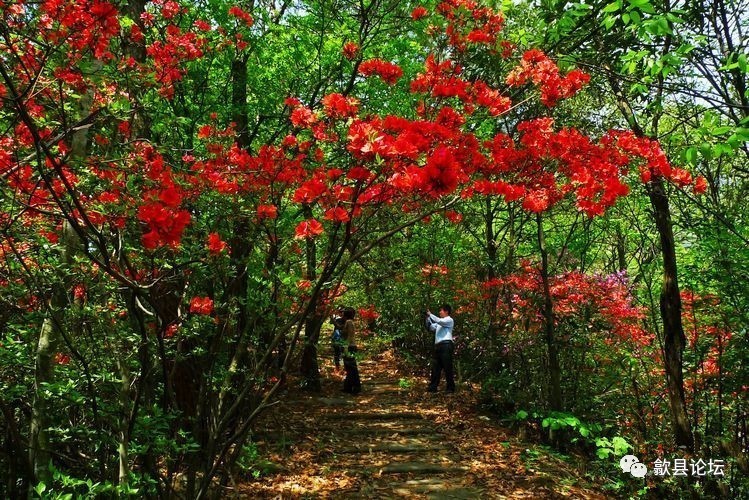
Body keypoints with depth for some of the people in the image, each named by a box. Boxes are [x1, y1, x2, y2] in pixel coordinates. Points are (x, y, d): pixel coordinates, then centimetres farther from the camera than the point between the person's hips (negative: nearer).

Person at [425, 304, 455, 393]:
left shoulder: (449, 320, 1)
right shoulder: (439, 322, 26)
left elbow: (439, 321, -17)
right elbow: (431, 327, 21)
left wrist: (430, 314, -9)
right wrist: (428, 318, 9)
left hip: (446, 345, -8)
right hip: (438, 346, 8)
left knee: (447, 367, -5)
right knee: (435, 367, 5)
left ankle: (450, 387, 2)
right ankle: (433, 387, 8)